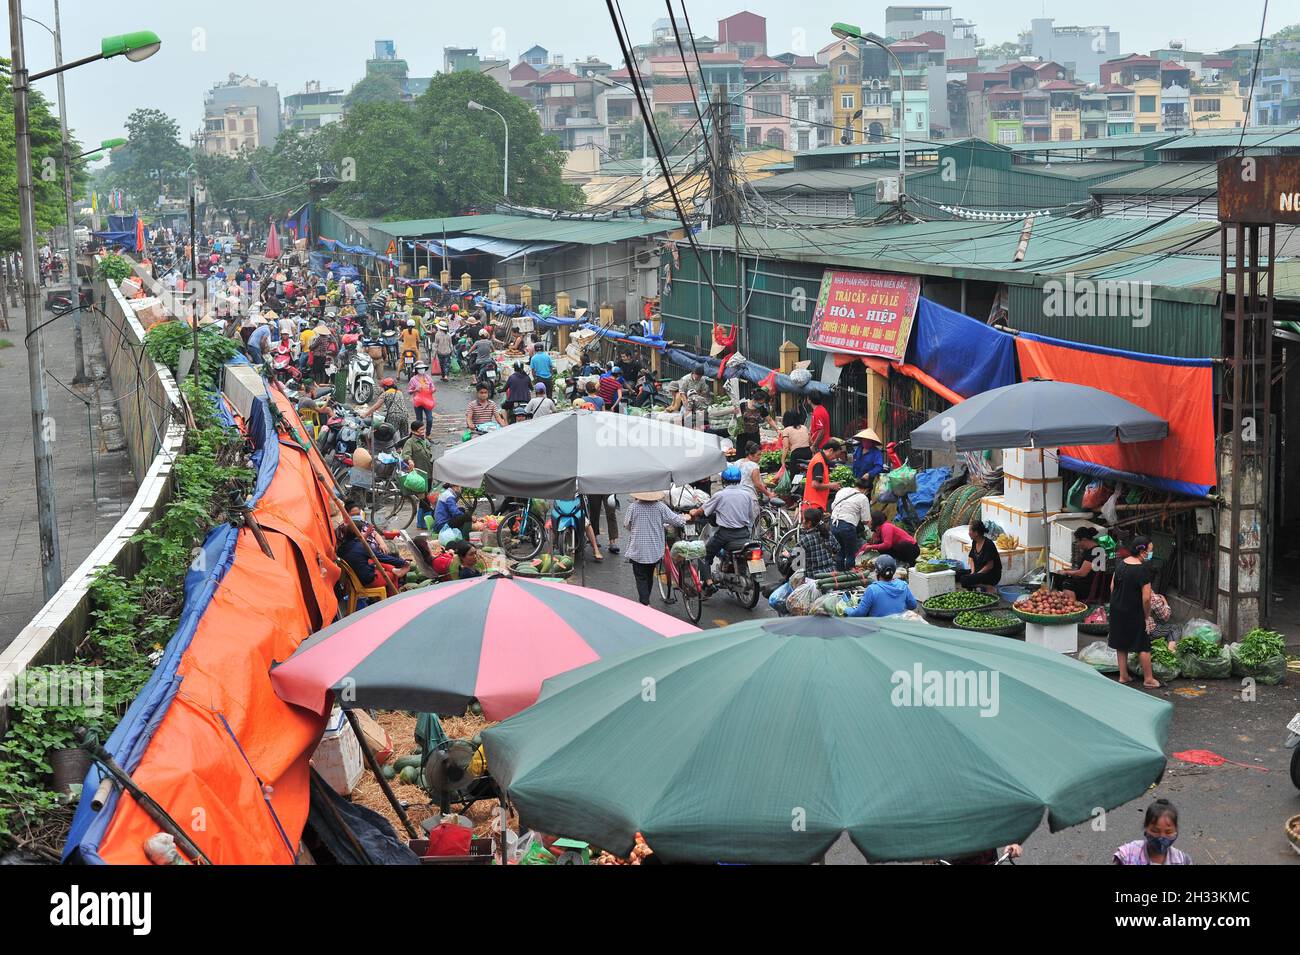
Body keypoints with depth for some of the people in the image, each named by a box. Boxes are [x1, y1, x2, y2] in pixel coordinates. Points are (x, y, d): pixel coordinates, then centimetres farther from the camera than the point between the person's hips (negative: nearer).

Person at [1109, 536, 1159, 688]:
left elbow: (1112, 587, 9)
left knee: (1121, 645, 17)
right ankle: (1148, 679, 12)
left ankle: (1123, 676, 24)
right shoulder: (1143, 569, -22)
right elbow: (1146, 598, -22)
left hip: (1116, 610, 7)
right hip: (1133, 613, -7)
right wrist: (1147, 615, -8)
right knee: (1143, 646, 6)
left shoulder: (1121, 563, 0)